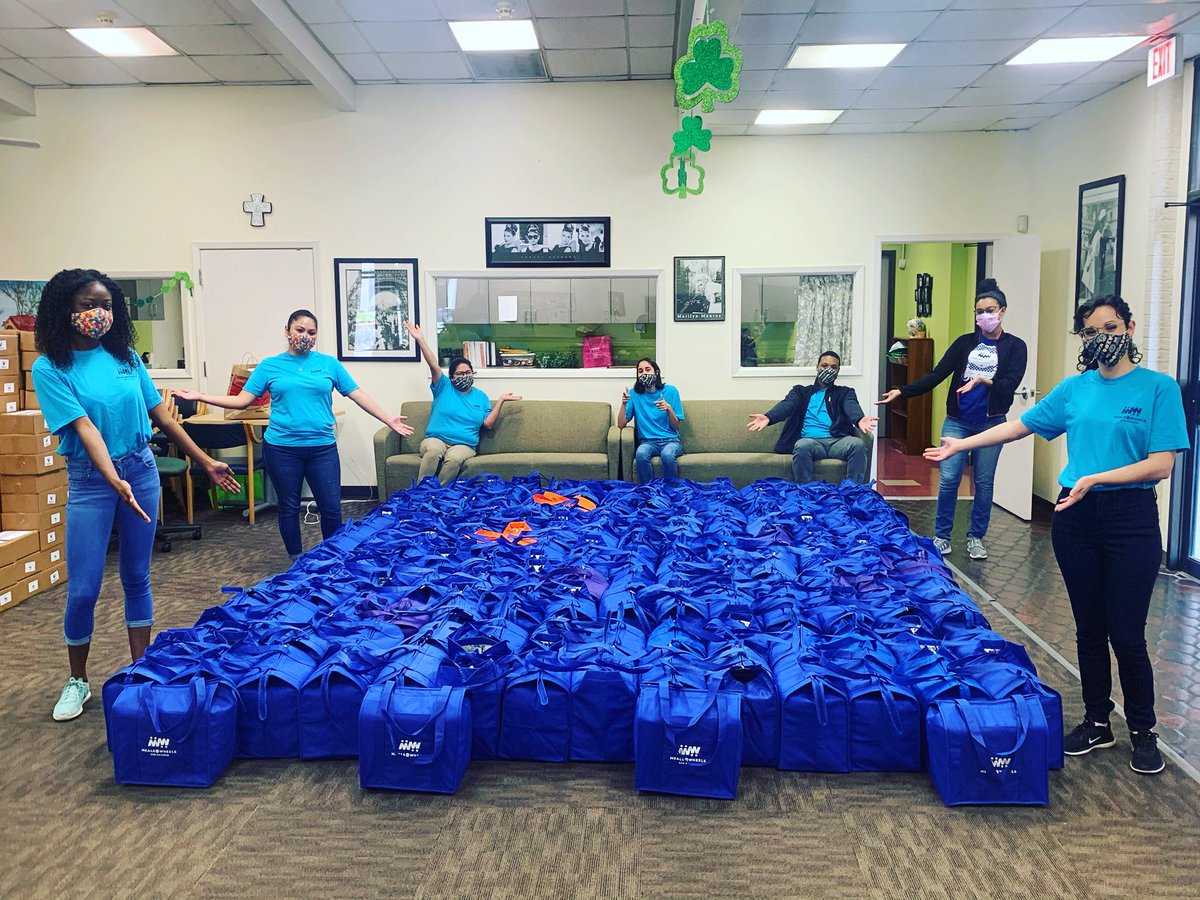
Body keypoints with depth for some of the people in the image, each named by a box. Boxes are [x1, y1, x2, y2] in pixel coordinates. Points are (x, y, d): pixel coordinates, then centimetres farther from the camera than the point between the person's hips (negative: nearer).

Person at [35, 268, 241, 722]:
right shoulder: (50, 368, -10)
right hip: (90, 480, -3)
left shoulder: (125, 357, 2)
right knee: (83, 588, 0)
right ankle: (77, 681, 20)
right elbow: (85, 429, -20)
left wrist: (206, 462, 10)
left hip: (141, 469, 3)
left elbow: (162, 416, 8)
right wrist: (116, 483, -33)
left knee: (137, 578, 11)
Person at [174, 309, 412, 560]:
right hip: (282, 448, 0)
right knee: (289, 508, 10)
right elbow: (242, 400, 3)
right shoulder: (269, 366, 6)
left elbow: (358, 395, 6)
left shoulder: (329, 363, 7)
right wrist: (200, 397, -6)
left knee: (331, 508, 0)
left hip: (322, 448, 0)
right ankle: (296, 561, 26)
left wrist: (388, 420, 2)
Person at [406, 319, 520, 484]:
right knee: (434, 450, -40)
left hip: (463, 445, 1)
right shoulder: (444, 387, 10)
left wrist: (501, 401, 2)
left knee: (454, 458, -38)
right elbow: (433, 365, -3)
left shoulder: (481, 396, 17)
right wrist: (421, 340, -15)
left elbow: (489, 424, 8)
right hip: (435, 439, -1)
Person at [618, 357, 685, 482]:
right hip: (647, 442, 1)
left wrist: (669, 409, -17)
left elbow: (676, 427, 1)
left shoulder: (670, 391, 2)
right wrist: (624, 403, -14)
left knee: (667, 454, -36)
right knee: (641, 453, -35)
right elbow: (621, 424, 0)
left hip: (670, 440, -1)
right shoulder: (634, 394, 5)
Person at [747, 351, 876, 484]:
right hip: (811, 441, -1)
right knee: (802, 445, -37)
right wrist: (768, 417, -22)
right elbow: (787, 405, 3)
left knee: (858, 444, -33)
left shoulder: (845, 392, 24)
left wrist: (860, 420, -27)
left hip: (837, 441, 1)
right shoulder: (801, 391, 24)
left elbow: (852, 407, 1)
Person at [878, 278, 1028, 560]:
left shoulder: (1015, 346, 1)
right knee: (948, 479, -3)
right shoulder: (965, 342, 7)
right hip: (957, 421, 1)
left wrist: (983, 380, -27)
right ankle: (942, 536, 10)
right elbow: (936, 375, 0)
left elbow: (1010, 384, -10)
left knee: (984, 482, 6)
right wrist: (902, 391, -11)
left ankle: (976, 537, 20)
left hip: (991, 423, -1)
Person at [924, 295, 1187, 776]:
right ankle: (1097, 722, 27)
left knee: (1126, 634, 0)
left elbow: (1160, 465, -12)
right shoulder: (1076, 387, 7)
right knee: (1089, 628, 12)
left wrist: (1095, 479, -22)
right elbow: (1021, 424, 15)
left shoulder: (1158, 387, -6)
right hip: (1075, 517, 4)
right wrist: (963, 444, 13)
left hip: (1130, 519, -4)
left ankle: (1143, 731, 20)